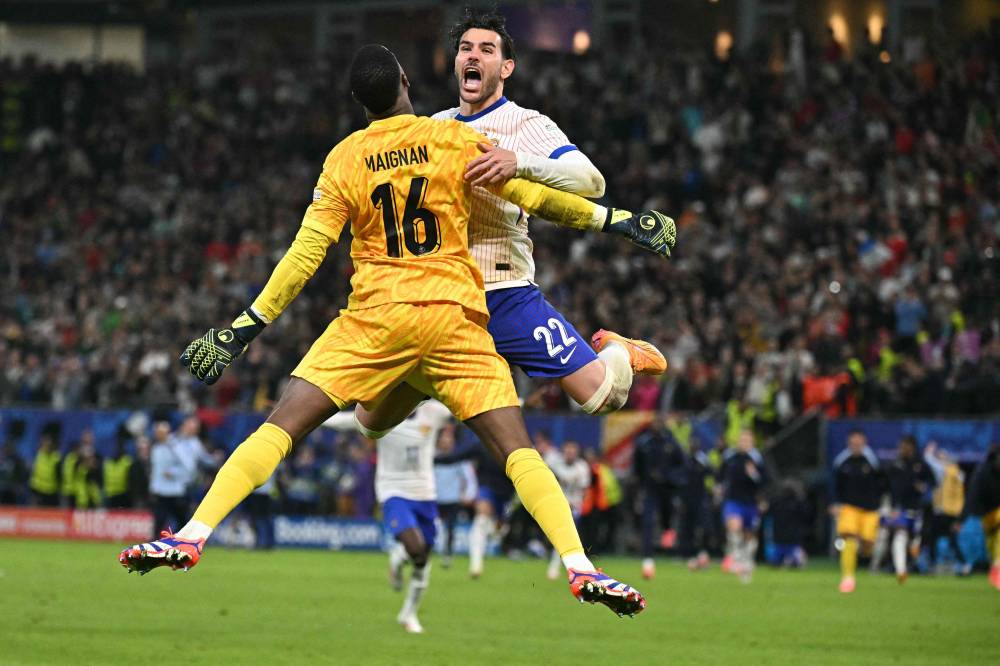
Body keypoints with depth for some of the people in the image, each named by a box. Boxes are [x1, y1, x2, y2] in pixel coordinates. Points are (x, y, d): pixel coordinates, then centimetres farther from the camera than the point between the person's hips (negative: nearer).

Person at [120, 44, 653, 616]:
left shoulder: (344, 160, 4)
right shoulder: (455, 140, 3)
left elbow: (306, 254, 0)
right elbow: (532, 197, 5)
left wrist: (245, 327, 3)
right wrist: (611, 218, 15)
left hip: (376, 316, 0)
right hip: (455, 318, 0)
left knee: (280, 427, 1)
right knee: (517, 449, -1)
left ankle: (191, 537, -10)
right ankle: (579, 566, -16)